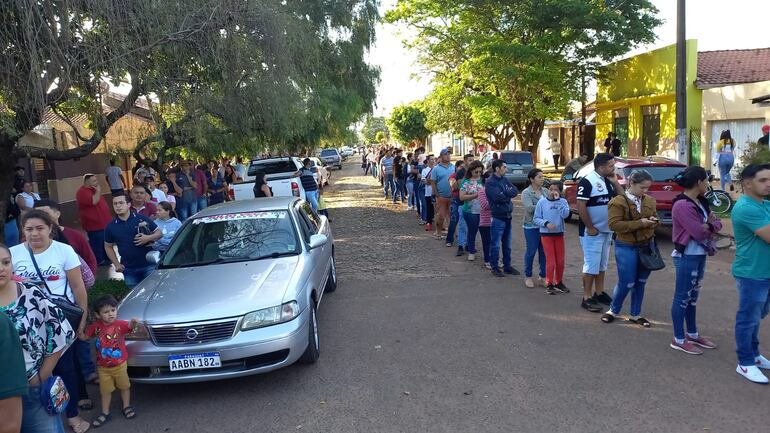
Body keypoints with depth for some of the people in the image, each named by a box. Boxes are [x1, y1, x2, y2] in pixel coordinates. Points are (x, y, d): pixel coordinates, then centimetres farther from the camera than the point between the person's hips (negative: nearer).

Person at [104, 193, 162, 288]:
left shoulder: (142, 219, -3)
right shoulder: (111, 227, 4)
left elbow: (159, 233, 3)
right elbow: (108, 246, 13)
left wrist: (148, 238, -17)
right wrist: (116, 264, 3)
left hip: (148, 265, -2)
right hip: (128, 270, 2)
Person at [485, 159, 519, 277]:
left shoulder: (504, 180, 11)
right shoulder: (490, 182, -12)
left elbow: (515, 191, 1)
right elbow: (498, 197, -24)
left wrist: (505, 192, -15)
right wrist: (508, 194, -7)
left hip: (507, 216, 8)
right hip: (497, 217, -7)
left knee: (507, 244, 15)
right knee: (495, 244, 1)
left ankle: (507, 266, 26)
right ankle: (495, 267, 12)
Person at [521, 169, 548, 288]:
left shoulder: (545, 191, 9)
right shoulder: (526, 192, -7)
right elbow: (529, 208, -19)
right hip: (531, 226, -5)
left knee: (544, 252, 9)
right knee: (531, 251, 4)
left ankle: (543, 276, 19)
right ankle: (528, 276, 18)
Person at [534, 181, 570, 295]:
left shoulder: (562, 201, -2)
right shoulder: (542, 202, -5)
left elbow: (565, 214, -19)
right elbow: (536, 219, -3)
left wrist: (558, 200, -21)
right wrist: (546, 223, -18)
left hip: (559, 234, 2)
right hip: (546, 234, -2)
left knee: (560, 261, 12)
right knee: (550, 261, -1)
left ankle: (559, 282, 30)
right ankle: (549, 285, 12)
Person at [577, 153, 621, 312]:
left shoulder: (608, 181, 9)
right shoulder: (587, 181, -16)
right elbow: (580, 206, -21)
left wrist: (615, 181, -2)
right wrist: (590, 228, -20)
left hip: (607, 230, 8)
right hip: (592, 231, -8)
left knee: (602, 264, 16)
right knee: (591, 265, -4)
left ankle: (599, 293, 27)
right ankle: (587, 298, 2)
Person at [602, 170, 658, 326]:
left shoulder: (650, 201, 7)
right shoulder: (618, 202, -12)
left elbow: (655, 219, 19)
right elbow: (613, 224, -19)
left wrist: (653, 221, -7)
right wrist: (639, 223, -22)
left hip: (647, 246, 6)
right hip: (626, 247, -5)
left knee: (641, 282, 11)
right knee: (626, 283, -2)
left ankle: (635, 314, 25)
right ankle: (613, 310, 22)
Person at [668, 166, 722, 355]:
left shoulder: (700, 202, 9)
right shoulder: (682, 205, -20)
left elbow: (717, 224, 9)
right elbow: (699, 233, -23)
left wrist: (710, 224, -14)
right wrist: (710, 225, -3)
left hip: (700, 255, 9)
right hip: (687, 257, -9)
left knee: (692, 296, 18)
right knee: (682, 297, 0)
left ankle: (693, 334, 31)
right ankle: (679, 339, 9)